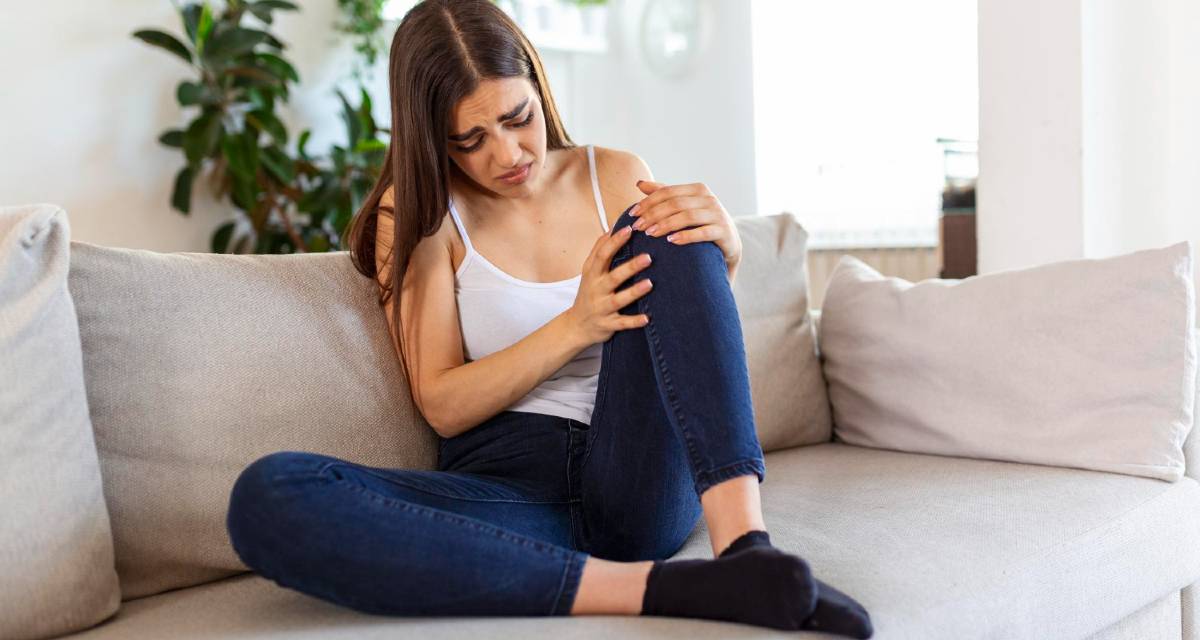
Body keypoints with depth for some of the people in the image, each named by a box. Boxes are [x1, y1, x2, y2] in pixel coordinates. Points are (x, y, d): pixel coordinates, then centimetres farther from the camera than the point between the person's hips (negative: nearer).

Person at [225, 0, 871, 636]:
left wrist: (721, 256, -13)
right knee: (265, 497, -30)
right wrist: (576, 326, -17)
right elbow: (441, 407, -2)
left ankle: (744, 543, -34)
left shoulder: (618, 177, 9)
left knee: (665, 230, -18)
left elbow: (692, 348, 9)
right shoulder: (417, 212, 4)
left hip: (641, 479, 1)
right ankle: (654, 587, -37)